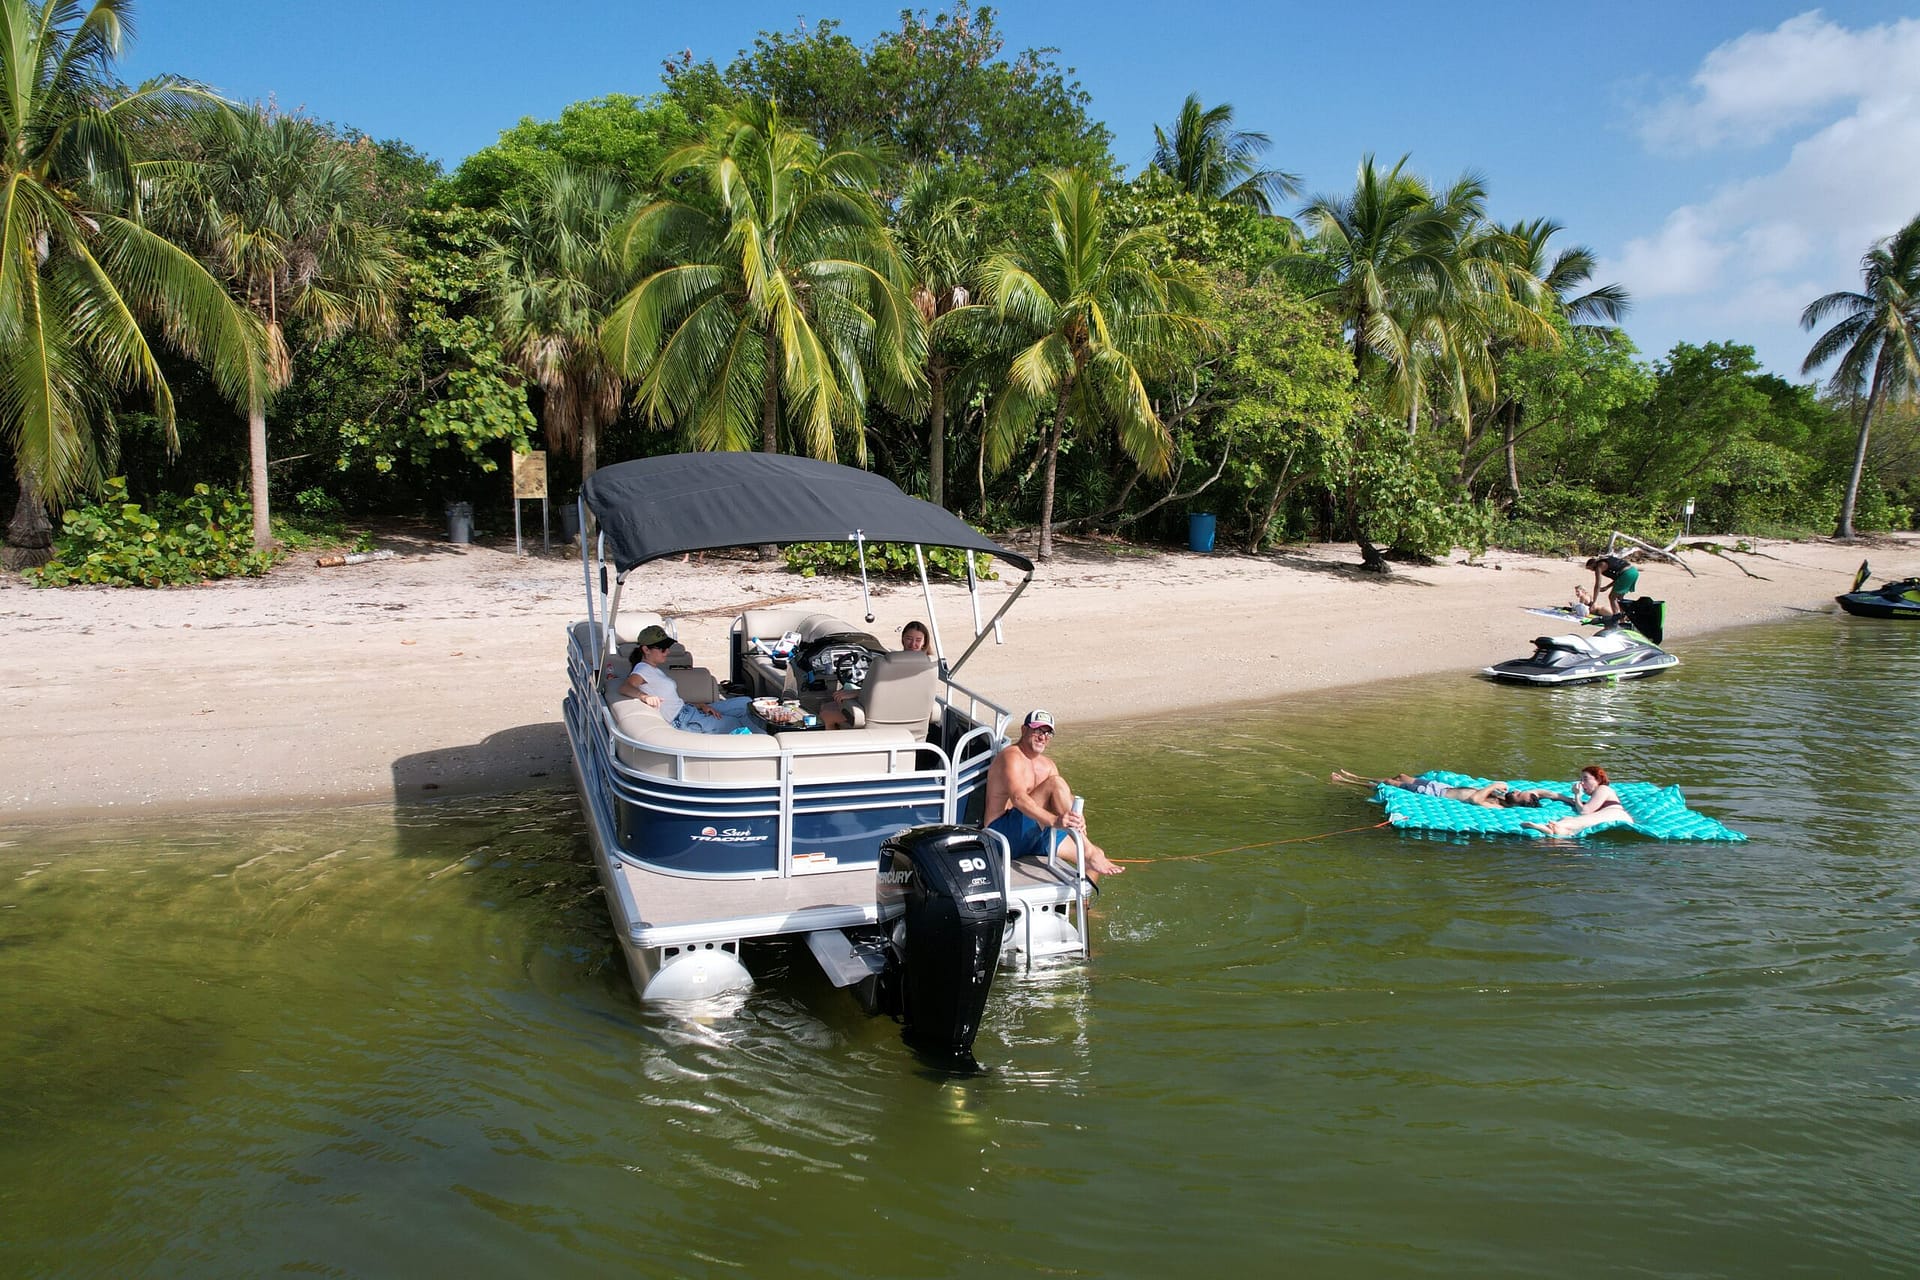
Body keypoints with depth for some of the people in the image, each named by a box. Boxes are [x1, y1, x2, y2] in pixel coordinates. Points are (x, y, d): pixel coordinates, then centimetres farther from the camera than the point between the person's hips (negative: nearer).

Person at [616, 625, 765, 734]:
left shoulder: (656, 669, 17)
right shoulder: (643, 669, -12)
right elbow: (625, 686, -34)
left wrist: (701, 705, 1)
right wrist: (644, 696, -53)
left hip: (688, 710, 10)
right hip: (683, 721, -10)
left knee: (746, 703, 8)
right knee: (738, 725, -10)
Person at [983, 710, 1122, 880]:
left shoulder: (1048, 765, 17)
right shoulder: (1012, 757, -12)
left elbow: (1068, 802, 4)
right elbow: (1018, 798, -30)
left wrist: (1075, 818, -20)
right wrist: (1054, 821, -44)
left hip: (1031, 839, 9)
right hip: (1004, 833, -9)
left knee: (1097, 855, -1)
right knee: (1055, 783, -25)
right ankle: (1089, 852, -29)